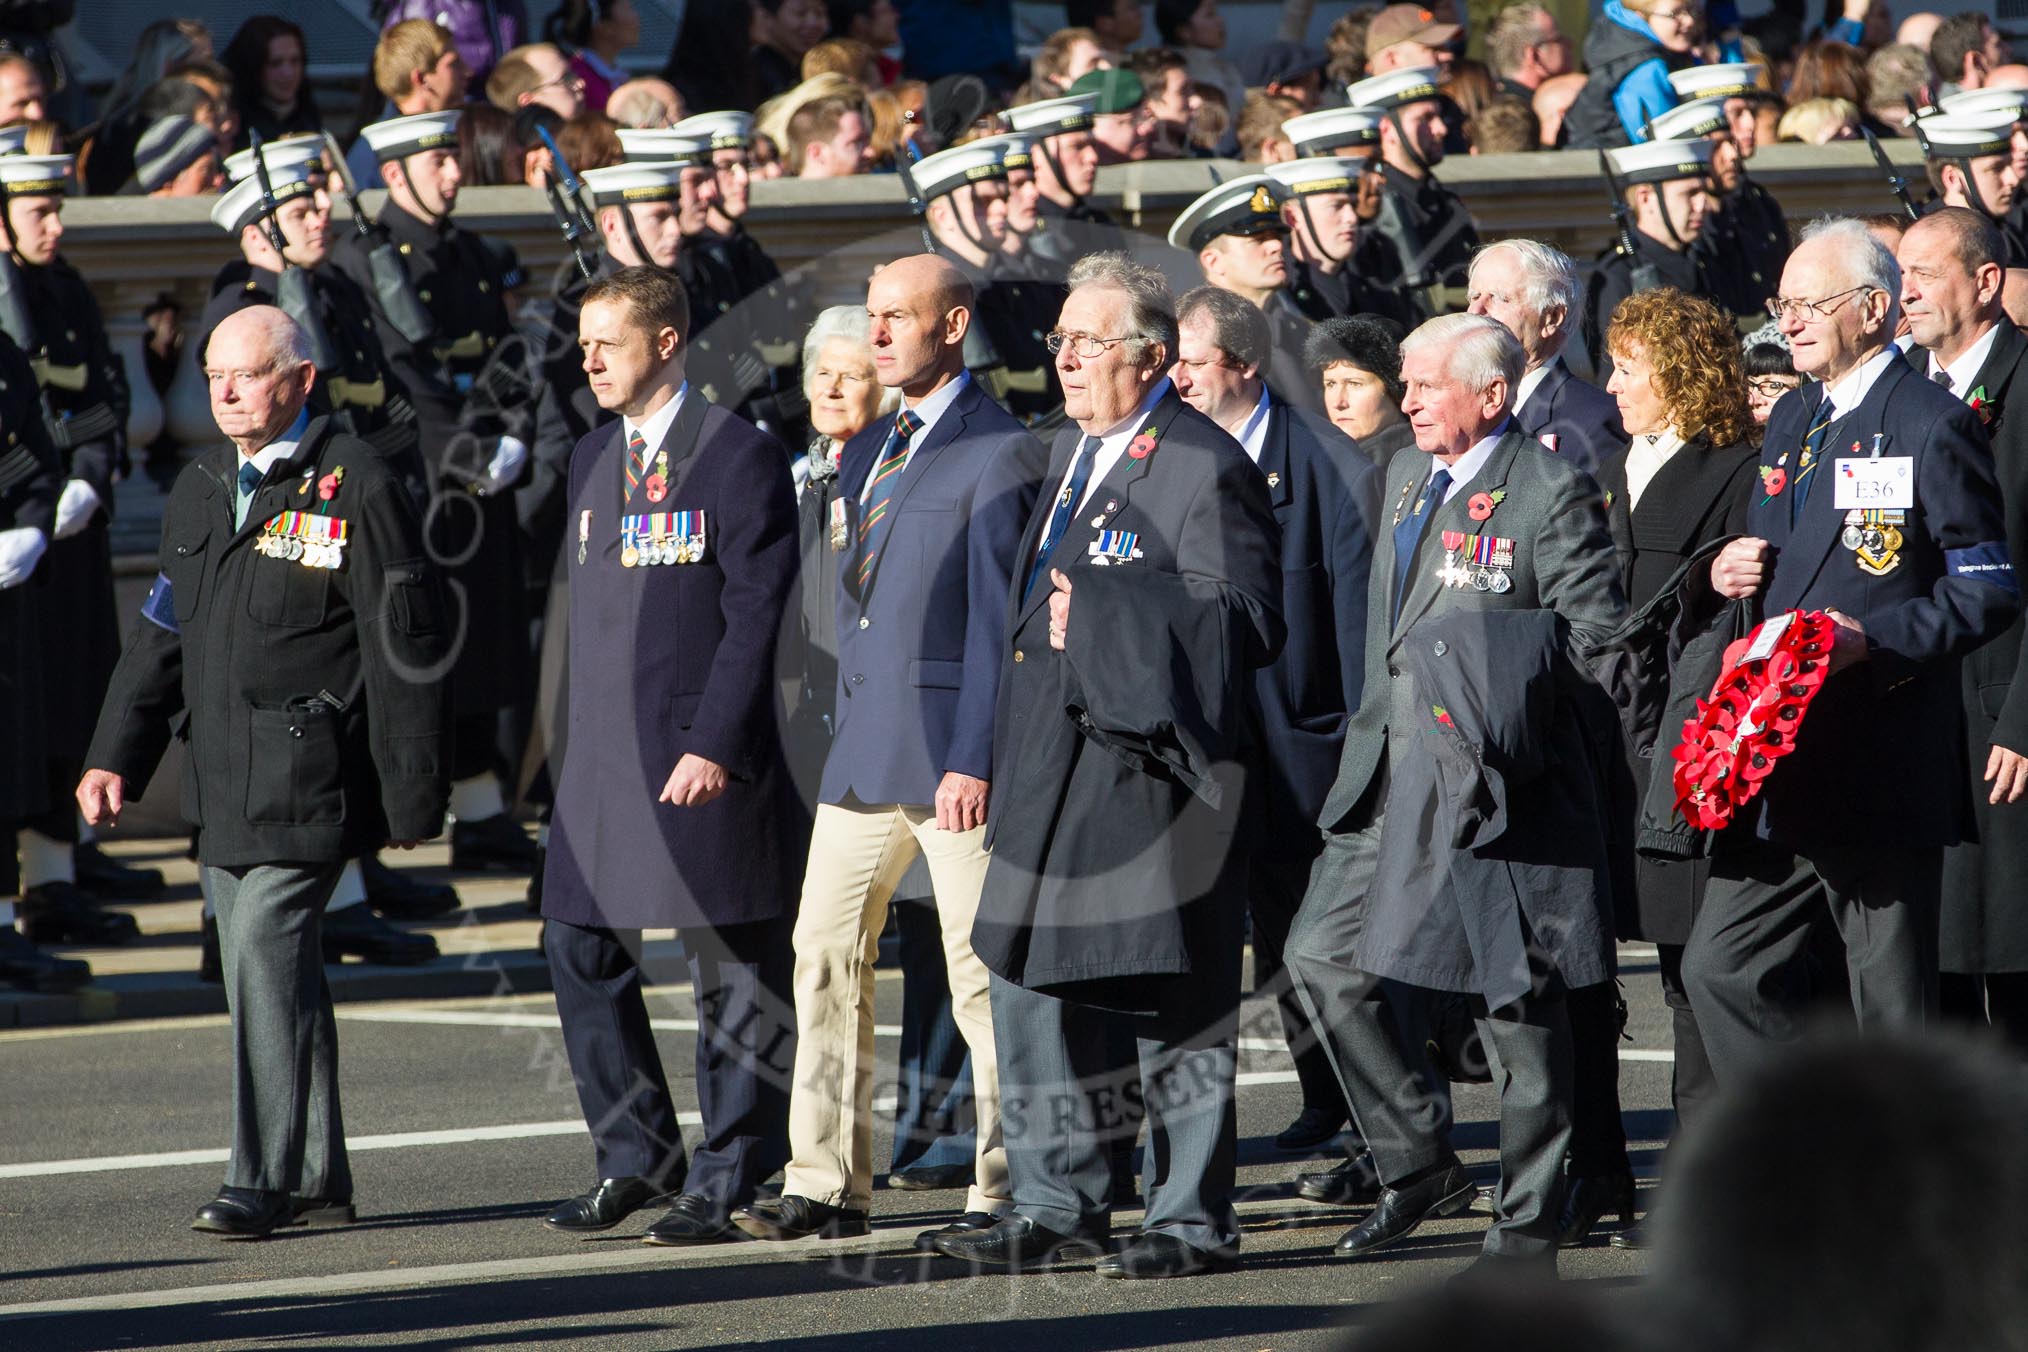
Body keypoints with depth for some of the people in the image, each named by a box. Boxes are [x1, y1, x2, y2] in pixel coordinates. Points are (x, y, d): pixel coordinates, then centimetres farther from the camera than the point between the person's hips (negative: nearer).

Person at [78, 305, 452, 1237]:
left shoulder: (353, 486, -7)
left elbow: (404, 651, -7)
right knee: (272, 969, 9)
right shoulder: (199, 492, 15)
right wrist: (115, 758, 11)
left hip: (310, 776, -7)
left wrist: (409, 794, -9)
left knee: (264, 947, -15)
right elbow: (159, 635, 21)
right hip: (223, 778, 7)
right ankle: (317, 1178, 16)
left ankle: (263, 1179, -12)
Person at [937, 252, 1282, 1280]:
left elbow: (1247, 622, -19)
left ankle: (1192, 1220, 6)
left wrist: (1100, 615, -22)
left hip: (1151, 769, -9)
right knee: (1032, 980, 10)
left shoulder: (1204, 469, -12)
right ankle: (1059, 1207, 19)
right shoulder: (1073, 451, 16)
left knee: (1169, 1001, -1)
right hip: (1051, 769, 9)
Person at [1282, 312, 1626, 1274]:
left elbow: (1599, 641, -10)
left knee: (1513, 996, -2)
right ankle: (1414, 1166, 16)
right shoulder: (1405, 476, 15)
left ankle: (1526, 1223, 5)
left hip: (1496, 780, -8)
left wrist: (1518, 740, -12)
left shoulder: (1550, 494, -10)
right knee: (1323, 958, 5)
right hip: (1393, 775, 8)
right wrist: (1378, 730, 18)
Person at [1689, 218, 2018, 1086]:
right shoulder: (1791, 423, 17)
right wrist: (1732, 574, 5)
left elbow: (1987, 593, -11)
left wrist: (1870, 640, -22)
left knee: (1892, 1011, -2)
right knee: (1717, 971, 5)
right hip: (1783, 771, 8)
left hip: (1882, 771, -8)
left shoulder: (1931, 426, -8)